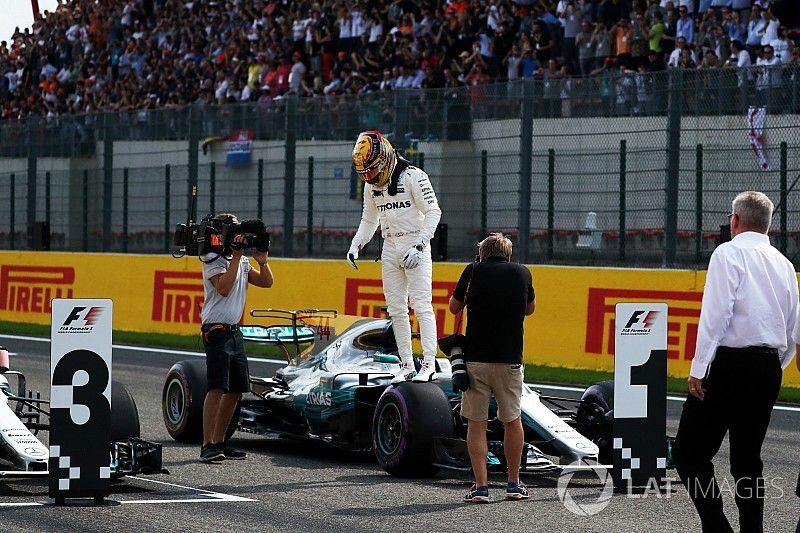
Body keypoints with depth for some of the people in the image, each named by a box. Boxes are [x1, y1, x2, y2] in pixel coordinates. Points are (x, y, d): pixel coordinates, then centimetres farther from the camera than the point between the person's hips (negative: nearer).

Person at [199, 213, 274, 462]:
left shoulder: (242, 262, 15)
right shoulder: (213, 260, -7)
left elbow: (266, 282, 15)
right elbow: (224, 288, -22)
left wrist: (262, 261, -2)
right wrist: (236, 255, -20)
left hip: (235, 332, 9)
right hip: (216, 332, -8)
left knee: (236, 389, 9)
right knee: (217, 388, -16)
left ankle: (219, 442, 17)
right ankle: (207, 446, -18)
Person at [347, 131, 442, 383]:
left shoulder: (413, 176, -13)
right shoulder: (372, 185, 10)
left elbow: (433, 212, -15)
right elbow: (369, 220, 21)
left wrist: (419, 246, -21)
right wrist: (355, 246, 6)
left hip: (415, 246, -7)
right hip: (390, 249, 7)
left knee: (421, 306, -12)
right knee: (396, 310, 5)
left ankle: (429, 365, -12)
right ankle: (407, 366, 9)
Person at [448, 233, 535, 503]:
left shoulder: (473, 271, -1)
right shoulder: (522, 273, 5)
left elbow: (454, 307, 11)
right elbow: (530, 309, 21)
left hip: (475, 359, -2)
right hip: (510, 359, 2)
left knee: (476, 423, 5)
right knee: (512, 420, 16)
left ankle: (480, 486, -2)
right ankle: (514, 485, 22)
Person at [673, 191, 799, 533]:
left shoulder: (729, 253, -5)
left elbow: (716, 315, -14)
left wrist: (699, 369, -14)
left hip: (730, 362, -7)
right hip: (769, 367, 7)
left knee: (690, 453, -3)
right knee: (747, 459, 14)